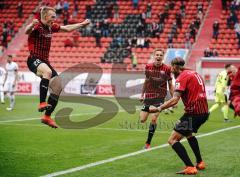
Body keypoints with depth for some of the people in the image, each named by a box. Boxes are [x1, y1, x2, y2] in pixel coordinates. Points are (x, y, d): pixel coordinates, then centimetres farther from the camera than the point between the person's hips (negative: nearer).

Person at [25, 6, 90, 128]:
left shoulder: (51, 27, 10)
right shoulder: (37, 26, -14)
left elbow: (68, 28, 25)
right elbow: (27, 31, -38)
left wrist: (82, 24, 27)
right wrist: (32, 24, -60)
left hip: (45, 61, 9)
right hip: (34, 60, -8)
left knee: (58, 87, 2)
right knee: (48, 72, -40)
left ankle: (47, 117, 11)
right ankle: (42, 103, -38)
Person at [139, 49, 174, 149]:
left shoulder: (166, 69, -6)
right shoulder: (148, 67, 1)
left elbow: (170, 85, 2)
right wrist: (142, 94, 18)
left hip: (159, 97, -3)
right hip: (148, 96, 3)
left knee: (153, 119, -13)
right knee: (142, 120, 0)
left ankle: (148, 143, 1)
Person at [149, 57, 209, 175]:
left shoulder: (182, 77, -11)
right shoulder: (194, 73, 17)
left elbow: (175, 100, -22)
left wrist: (158, 109, -22)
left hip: (193, 113, -9)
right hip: (204, 111, 9)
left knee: (172, 140, -8)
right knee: (189, 134, 34)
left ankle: (190, 168, -18)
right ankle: (200, 163, 33)